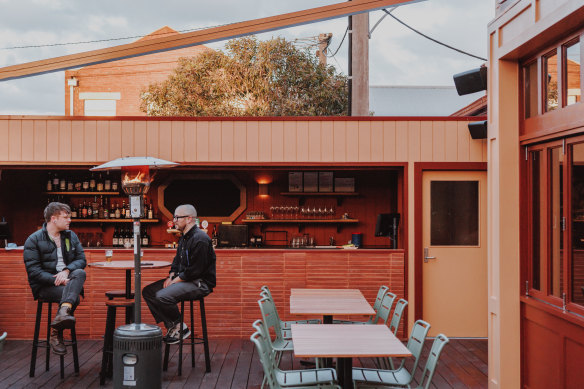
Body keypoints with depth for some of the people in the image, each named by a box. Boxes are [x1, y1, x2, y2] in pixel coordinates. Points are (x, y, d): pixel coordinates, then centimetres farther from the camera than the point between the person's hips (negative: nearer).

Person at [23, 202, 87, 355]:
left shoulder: (71, 236, 15)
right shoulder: (34, 240, -1)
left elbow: (81, 259, 8)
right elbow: (33, 271, -10)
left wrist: (66, 271, -13)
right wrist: (56, 280, -21)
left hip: (66, 280, 4)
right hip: (44, 286, -4)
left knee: (80, 273, -33)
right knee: (73, 296, -32)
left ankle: (63, 312, -53)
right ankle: (55, 335, -23)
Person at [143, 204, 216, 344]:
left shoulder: (200, 239, -18)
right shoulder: (184, 237, 15)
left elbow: (195, 271, -22)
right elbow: (177, 261, 24)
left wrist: (175, 281, -14)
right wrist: (171, 277, 5)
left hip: (200, 283, -11)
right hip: (183, 279, 11)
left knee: (162, 296, -27)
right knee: (148, 291, 3)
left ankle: (180, 327, -6)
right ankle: (171, 326, 0)